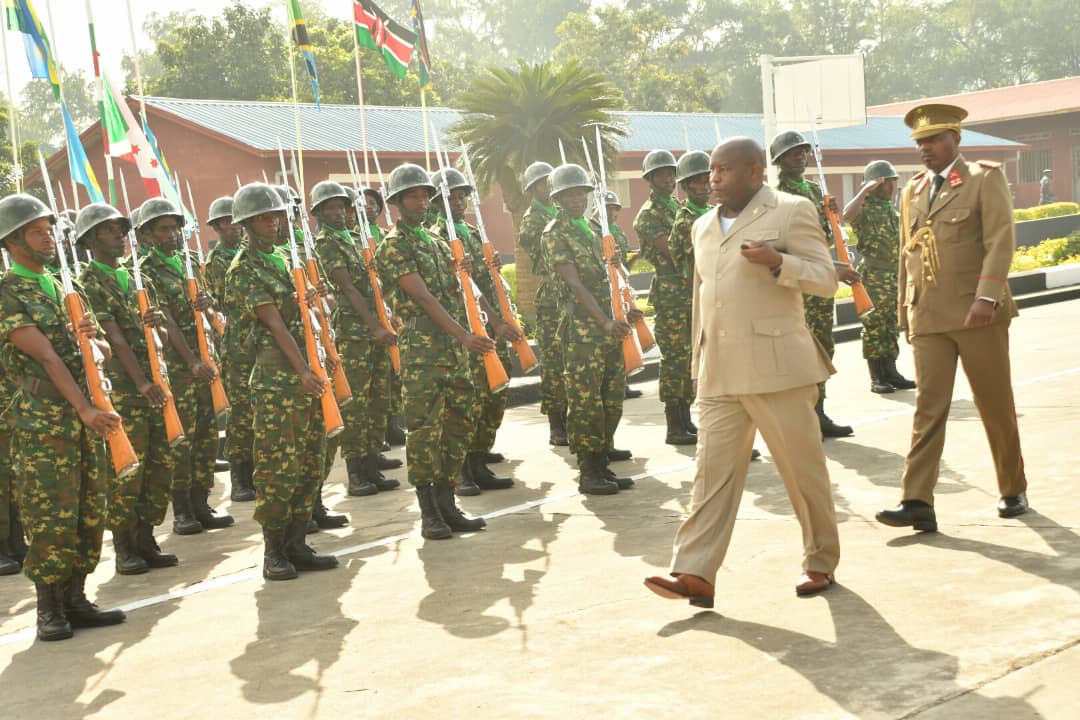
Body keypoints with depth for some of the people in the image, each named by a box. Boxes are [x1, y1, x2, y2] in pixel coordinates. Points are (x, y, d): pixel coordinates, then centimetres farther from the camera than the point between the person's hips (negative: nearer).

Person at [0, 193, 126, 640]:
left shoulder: (61, 289, 16)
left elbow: (103, 351, 15)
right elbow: (45, 356, -17)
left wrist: (91, 335, -9)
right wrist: (85, 409, -24)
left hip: (85, 417, 7)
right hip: (42, 422, -7)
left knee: (89, 514, 9)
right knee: (50, 518, -4)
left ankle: (75, 600, 18)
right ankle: (49, 608, 7)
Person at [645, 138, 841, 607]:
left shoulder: (791, 211, -1)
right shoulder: (704, 226, 18)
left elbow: (825, 280, -5)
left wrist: (777, 262, -21)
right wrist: (699, 360, 22)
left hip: (777, 368, -5)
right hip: (719, 375, 5)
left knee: (802, 468, 4)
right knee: (712, 472, -2)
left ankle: (820, 562, 21)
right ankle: (696, 574, -5)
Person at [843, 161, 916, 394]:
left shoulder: (891, 208, 18)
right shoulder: (864, 208, -7)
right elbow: (848, 215, -33)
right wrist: (865, 191, -28)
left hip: (896, 275, 8)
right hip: (873, 276, -8)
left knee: (892, 327, 10)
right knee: (874, 326, -4)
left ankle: (891, 373, 15)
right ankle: (877, 378, 0)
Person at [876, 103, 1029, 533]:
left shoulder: (985, 179, 0)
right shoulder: (912, 191, 16)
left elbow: (1001, 240, -10)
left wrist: (986, 297, -21)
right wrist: (906, 312, 17)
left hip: (977, 314, -4)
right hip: (928, 318, 4)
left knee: (996, 406, 7)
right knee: (928, 408, -4)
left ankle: (1014, 491, 23)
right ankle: (917, 503, -9)